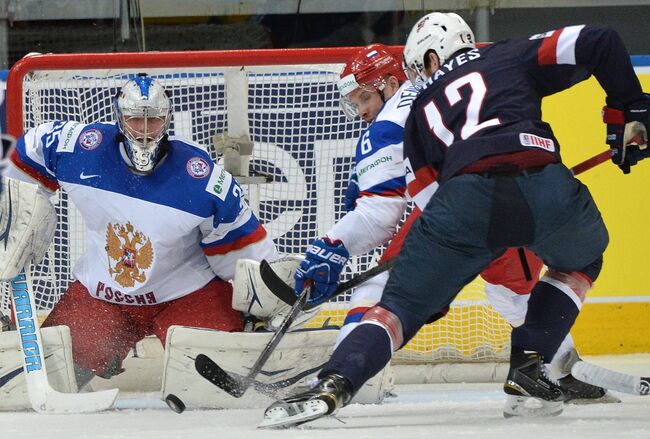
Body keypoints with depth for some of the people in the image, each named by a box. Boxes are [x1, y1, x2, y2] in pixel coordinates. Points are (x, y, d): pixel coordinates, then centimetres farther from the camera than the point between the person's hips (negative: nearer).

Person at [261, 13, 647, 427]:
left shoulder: (421, 111, 33)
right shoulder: (512, 56, 30)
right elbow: (596, 42, 19)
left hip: (466, 196, 0)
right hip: (546, 187, 0)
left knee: (403, 304, 9)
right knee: (580, 262, 33)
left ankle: (333, 385, -16)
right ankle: (527, 370, 19)